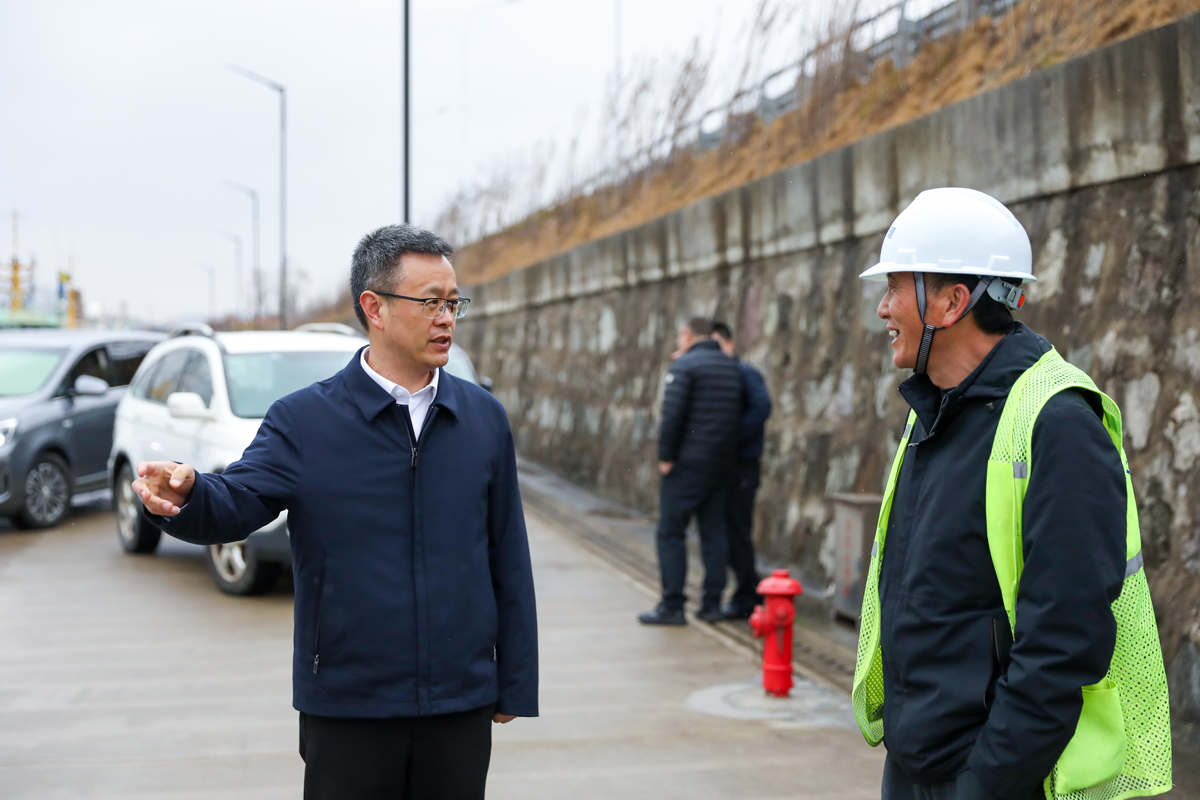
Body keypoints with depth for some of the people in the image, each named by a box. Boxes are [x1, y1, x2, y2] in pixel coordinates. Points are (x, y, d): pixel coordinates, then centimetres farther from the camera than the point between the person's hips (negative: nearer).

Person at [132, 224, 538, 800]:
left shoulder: (484, 418, 5)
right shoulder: (304, 420, -3)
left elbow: (507, 558, 7)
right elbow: (236, 502, -16)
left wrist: (514, 684, 8)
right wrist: (184, 495, -40)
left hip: (461, 709, 2)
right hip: (346, 709, -2)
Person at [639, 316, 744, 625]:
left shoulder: (685, 365, -8)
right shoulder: (732, 368, 14)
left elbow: (673, 414, -16)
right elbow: (739, 416, 16)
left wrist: (666, 456, -12)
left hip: (688, 462, -7)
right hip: (721, 463, 7)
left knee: (671, 533, -1)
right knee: (713, 533, 10)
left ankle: (672, 606, -2)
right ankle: (712, 604, 11)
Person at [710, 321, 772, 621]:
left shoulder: (746, 373, -8)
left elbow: (762, 407, -21)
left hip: (742, 464, -8)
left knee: (736, 531, -4)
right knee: (728, 531, 12)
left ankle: (745, 600, 4)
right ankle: (752, 588, 23)